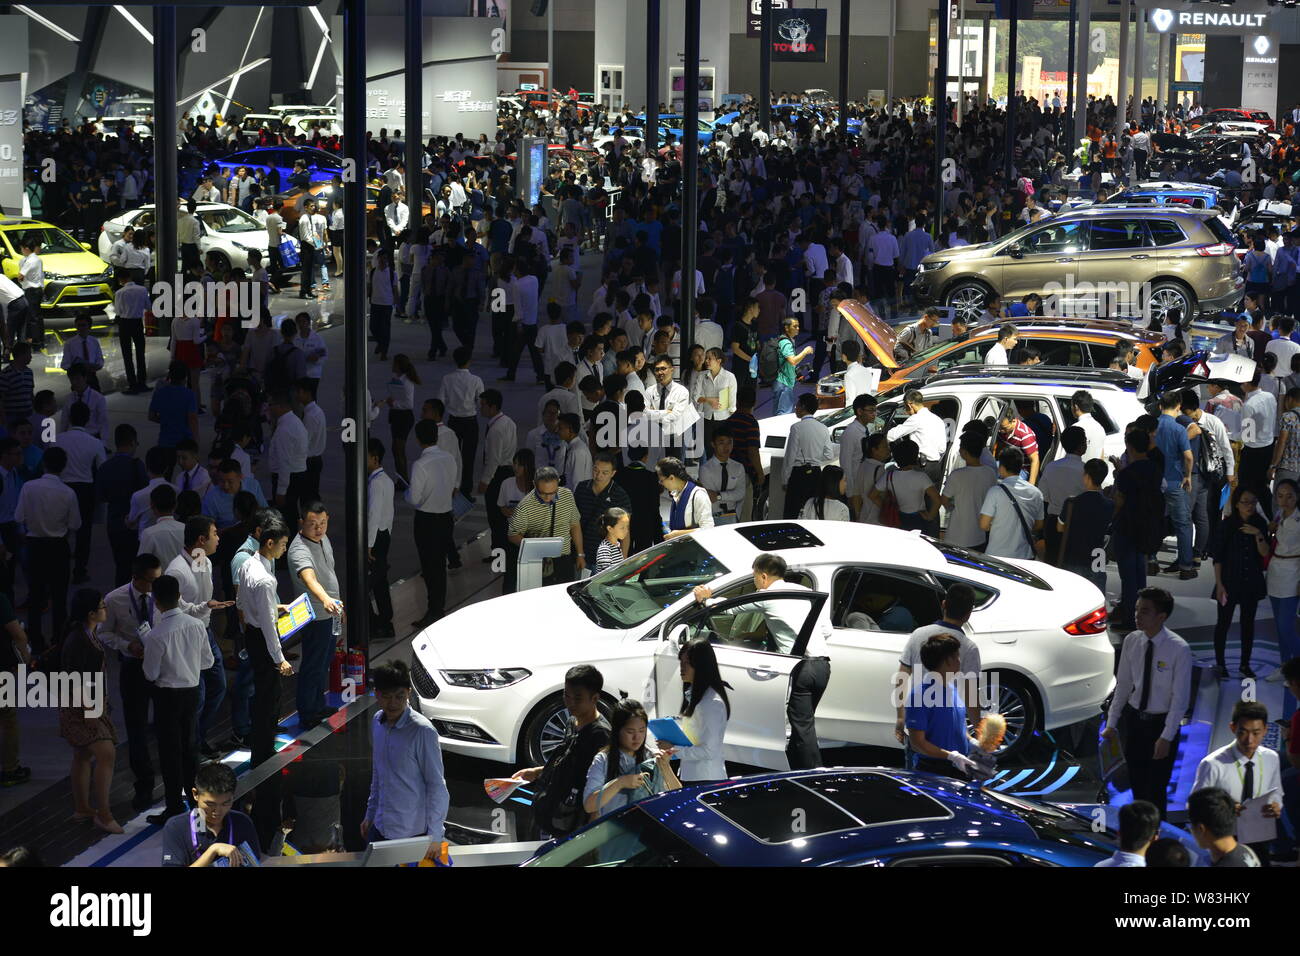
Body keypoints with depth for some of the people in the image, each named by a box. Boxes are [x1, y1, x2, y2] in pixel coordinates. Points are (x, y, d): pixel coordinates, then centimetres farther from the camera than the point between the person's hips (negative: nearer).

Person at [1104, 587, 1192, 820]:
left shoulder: (1179, 649, -19)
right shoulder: (1131, 641, -5)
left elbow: (1181, 698, -16)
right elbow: (1123, 685, 4)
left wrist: (1167, 737, -17)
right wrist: (1112, 723, 2)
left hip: (1161, 723, -5)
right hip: (1133, 718, 5)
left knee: (1156, 789, 1)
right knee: (1137, 784, 15)